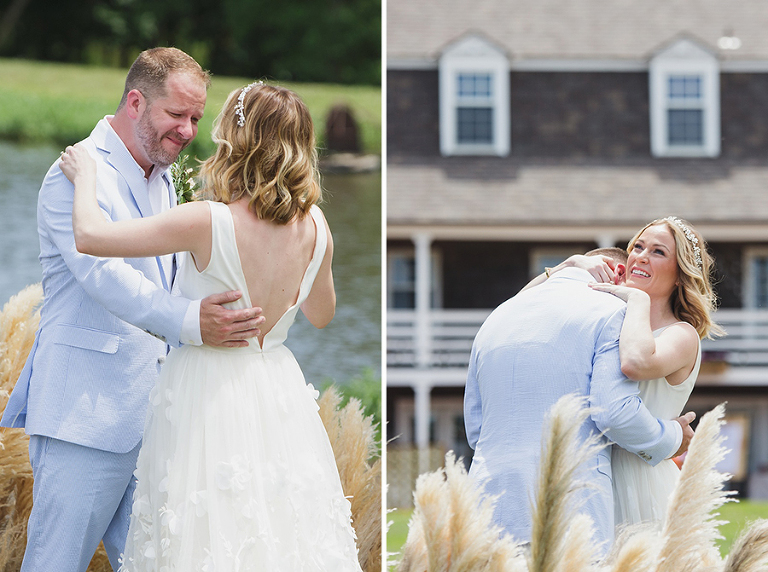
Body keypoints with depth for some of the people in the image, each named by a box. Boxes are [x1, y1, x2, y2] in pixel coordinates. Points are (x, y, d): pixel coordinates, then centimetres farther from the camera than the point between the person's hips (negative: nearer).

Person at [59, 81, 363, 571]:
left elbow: (89, 235, -18)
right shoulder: (315, 227, -6)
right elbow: (322, 313, 12)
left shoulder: (208, 223, -21)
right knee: (288, 525, 13)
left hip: (208, 391, -5)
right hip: (278, 392, 5)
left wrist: (85, 175, -1)